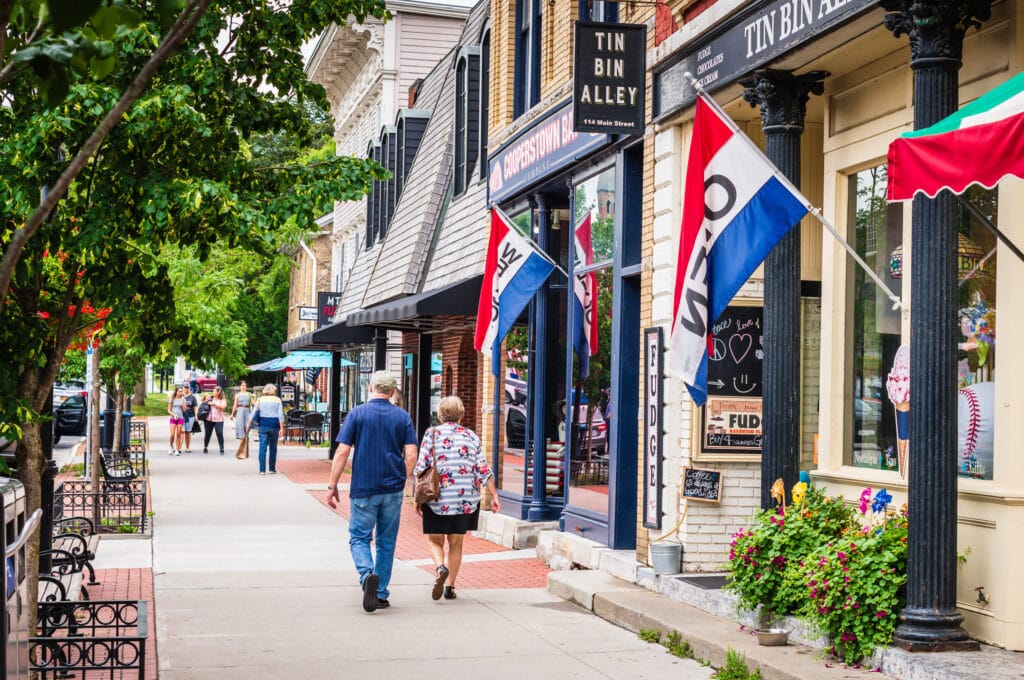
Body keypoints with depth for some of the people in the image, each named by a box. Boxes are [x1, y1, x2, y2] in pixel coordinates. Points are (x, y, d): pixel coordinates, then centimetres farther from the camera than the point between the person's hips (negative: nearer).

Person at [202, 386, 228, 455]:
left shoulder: (222, 400, 3)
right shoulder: (210, 398, 10)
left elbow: (223, 406, -16)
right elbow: (202, 400, 23)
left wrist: (214, 403, -13)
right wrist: (205, 397, 1)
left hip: (218, 420, -3)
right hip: (208, 419, 3)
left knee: (220, 434, -10)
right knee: (207, 433, 9)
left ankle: (222, 449, -4)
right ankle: (205, 447, 25)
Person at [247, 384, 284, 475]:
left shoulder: (260, 400, 5)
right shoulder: (277, 400, 2)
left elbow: (254, 414, 1)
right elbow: (281, 415, -5)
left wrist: (248, 426, 4)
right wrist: (281, 428, -5)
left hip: (263, 425, 0)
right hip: (274, 425, 0)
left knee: (263, 447, 0)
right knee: (273, 447, 10)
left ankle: (262, 470, -6)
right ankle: (272, 469, 13)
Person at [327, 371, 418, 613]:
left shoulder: (357, 414, -3)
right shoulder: (402, 417, 3)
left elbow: (342, 452, -7)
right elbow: (411, 455, -2)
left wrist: (332, 485, -1)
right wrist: (400, 480, 13)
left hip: (363, 488, -2)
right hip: (393, 489, 2)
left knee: (359, 538, 7)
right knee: (386, 542, 12)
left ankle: (367, 574, -20)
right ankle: (381, 594, 15)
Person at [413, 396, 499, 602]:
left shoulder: (432, 434, -1)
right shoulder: (471, 436, 4)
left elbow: (421, 468, -4)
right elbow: (483, 469, 1)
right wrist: (494, 495, 6)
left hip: (437, 498, -2)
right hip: (466, 499, 2)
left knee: (434, 540, 11)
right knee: (456, 543, 14)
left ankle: (440, 568, -17)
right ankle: (450, 586, 13)